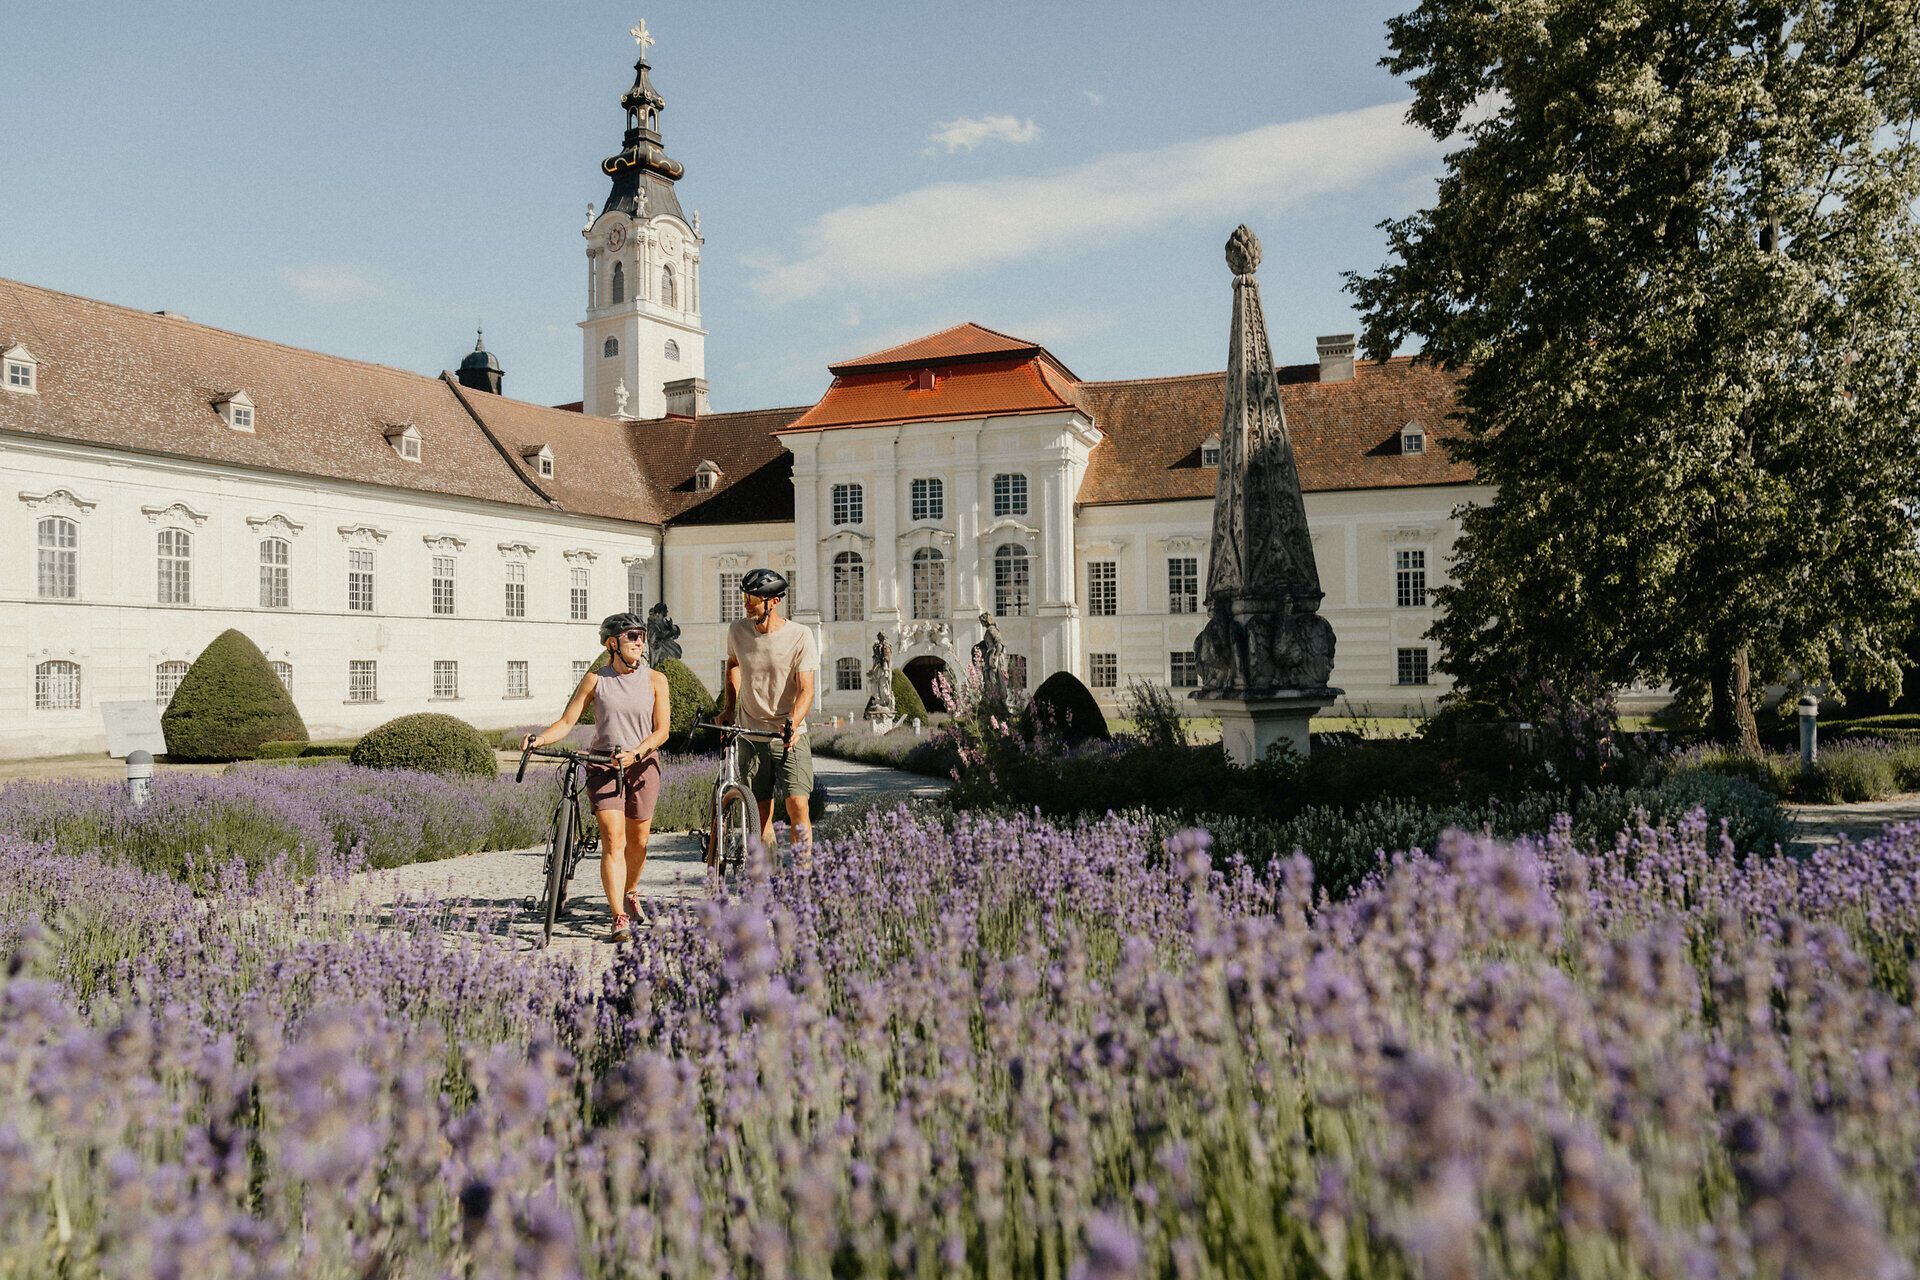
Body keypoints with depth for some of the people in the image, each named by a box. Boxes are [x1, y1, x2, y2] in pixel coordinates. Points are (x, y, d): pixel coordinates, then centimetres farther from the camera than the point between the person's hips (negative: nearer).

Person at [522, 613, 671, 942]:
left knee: (638, 841, 10)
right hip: (603, 765, -1)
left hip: (642, 764, 1)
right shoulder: (595, 679, 2)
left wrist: (635, 753, -20)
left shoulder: (655, 680, 2)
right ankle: (619, 918, -14)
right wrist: (541, 738, -18)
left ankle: (629, 893, 38)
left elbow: (662, 730, -4)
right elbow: (567, 721, 1)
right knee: (613, 841, -13)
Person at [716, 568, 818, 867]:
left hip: (790, 736, -3)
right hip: (751, 735, 3)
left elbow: (805, 689, -13)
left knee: (797, 804, -13)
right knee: (761, 813, 3)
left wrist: (793, 723, -29)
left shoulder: (800, 636, -10)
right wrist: (728, 707, 14)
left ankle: (804, 875, -4)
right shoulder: (738, 631, 0)